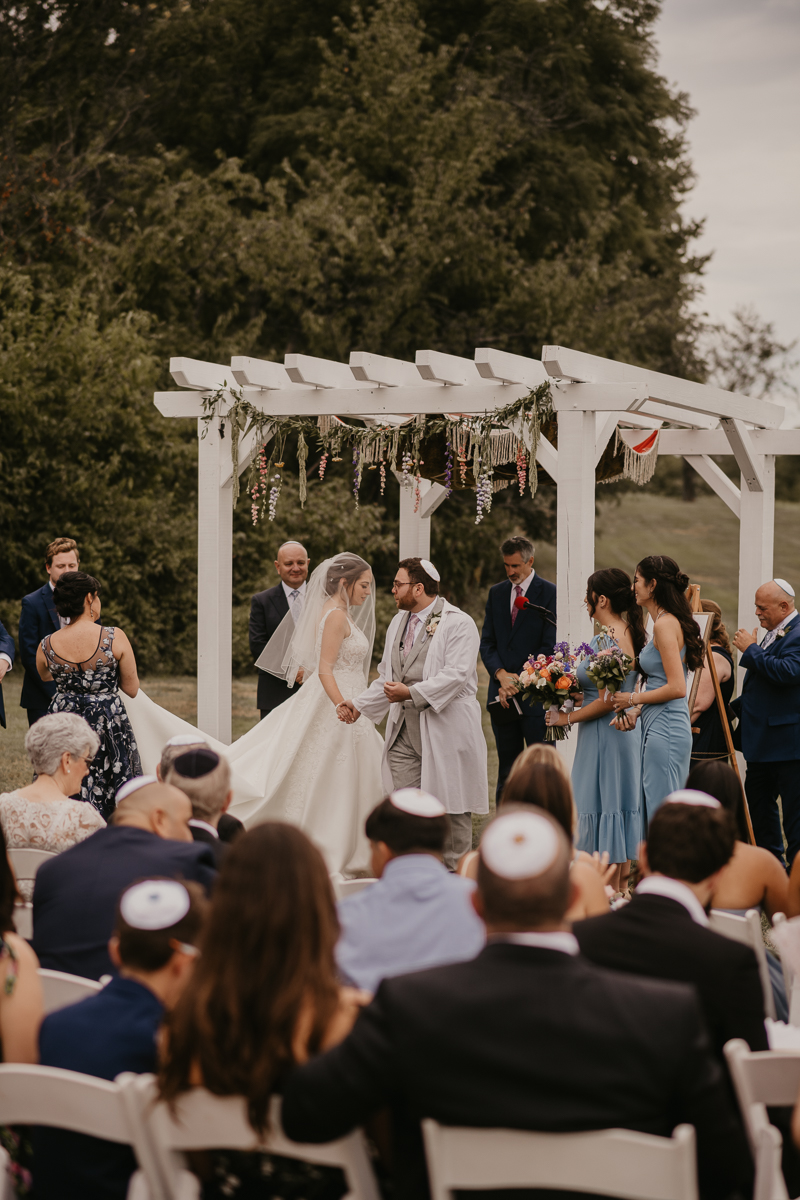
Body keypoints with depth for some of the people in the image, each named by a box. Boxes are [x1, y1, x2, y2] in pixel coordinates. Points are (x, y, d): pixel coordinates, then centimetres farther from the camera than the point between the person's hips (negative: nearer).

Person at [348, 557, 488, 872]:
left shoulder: (458, 624, -7)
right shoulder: (398, 622, 18)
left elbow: (456, 674, -19)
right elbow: (385, 677, 25)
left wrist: (413, 693, -25)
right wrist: (360, 705, 14)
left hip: (446, 728, -7)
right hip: (404, 730, 7)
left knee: (451, 805, 2)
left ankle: (455, 870, 12)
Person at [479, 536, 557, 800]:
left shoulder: (549, 593, -3)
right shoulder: (496, 593, 13)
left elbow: (549, 646, -8)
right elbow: (487, 643, 10)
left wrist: (520, 682, -12)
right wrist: (502, 675, -8)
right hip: (502, 697, 5)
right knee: (507, 768, 8)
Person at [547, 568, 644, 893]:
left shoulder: (607, 640, -21)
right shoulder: (630, 633, 8)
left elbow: (606, 701, -23)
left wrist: (566, 717, -11)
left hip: (605, 733, -10)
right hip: (626, 730, 10)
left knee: (603, 808, -2)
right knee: (621, 805, 14)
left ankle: (610, 891, 2)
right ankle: (622, 885, 20)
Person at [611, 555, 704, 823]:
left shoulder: (665, 624, -14)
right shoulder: (669, 621, 15)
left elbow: (677, 688, -20)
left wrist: (633, 699, -9)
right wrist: (637, 710, 6)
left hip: (665, 728, -10)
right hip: (657, 725, 10)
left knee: (661, 813, -6)